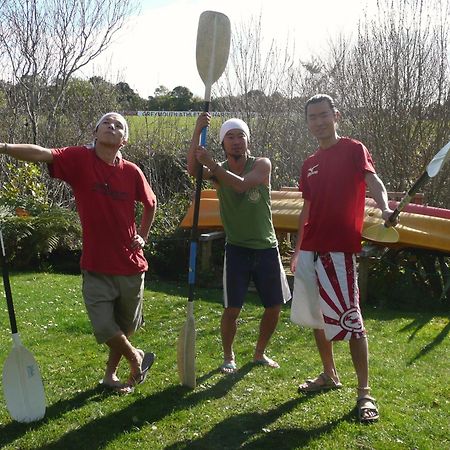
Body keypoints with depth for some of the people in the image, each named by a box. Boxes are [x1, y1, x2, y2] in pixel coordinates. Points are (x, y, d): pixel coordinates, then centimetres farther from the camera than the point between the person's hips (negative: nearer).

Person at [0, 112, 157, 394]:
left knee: (125, 325, 16)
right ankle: (136, 358, 27)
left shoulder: (131, 171, -4)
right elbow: (41, 153, -29)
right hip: (96, 265, -2)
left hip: (130, 264, 2)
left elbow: (151, 204, 15)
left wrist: (143, 237, 6)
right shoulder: (79, 159, -10)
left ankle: (111, 375, 42)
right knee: (104, 328, -5)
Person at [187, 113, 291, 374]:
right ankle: (229, 357, 17)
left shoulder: (262, 165, -5)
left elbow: (241, 185, -25)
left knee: (275, 306, 9)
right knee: (232, 309, -5)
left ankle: (260, 354, 30)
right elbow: (193, 170, -24)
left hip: (267, 248, 1)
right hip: (238, 249, -1)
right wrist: (198, 131, -34)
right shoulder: (218, 170, -1)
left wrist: (212, 164, -30)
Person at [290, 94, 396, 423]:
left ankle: (365, 392, 2)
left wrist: (384, 208, -39)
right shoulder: (310, 164, 17)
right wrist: (297, 250, 21)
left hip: (339, 248, -7)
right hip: (310, 249, 7)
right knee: (316, 316, 14)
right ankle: (330, 375, 30)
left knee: (350, 320, -7)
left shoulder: (353, 149, -1)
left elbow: (373, 181, -18)